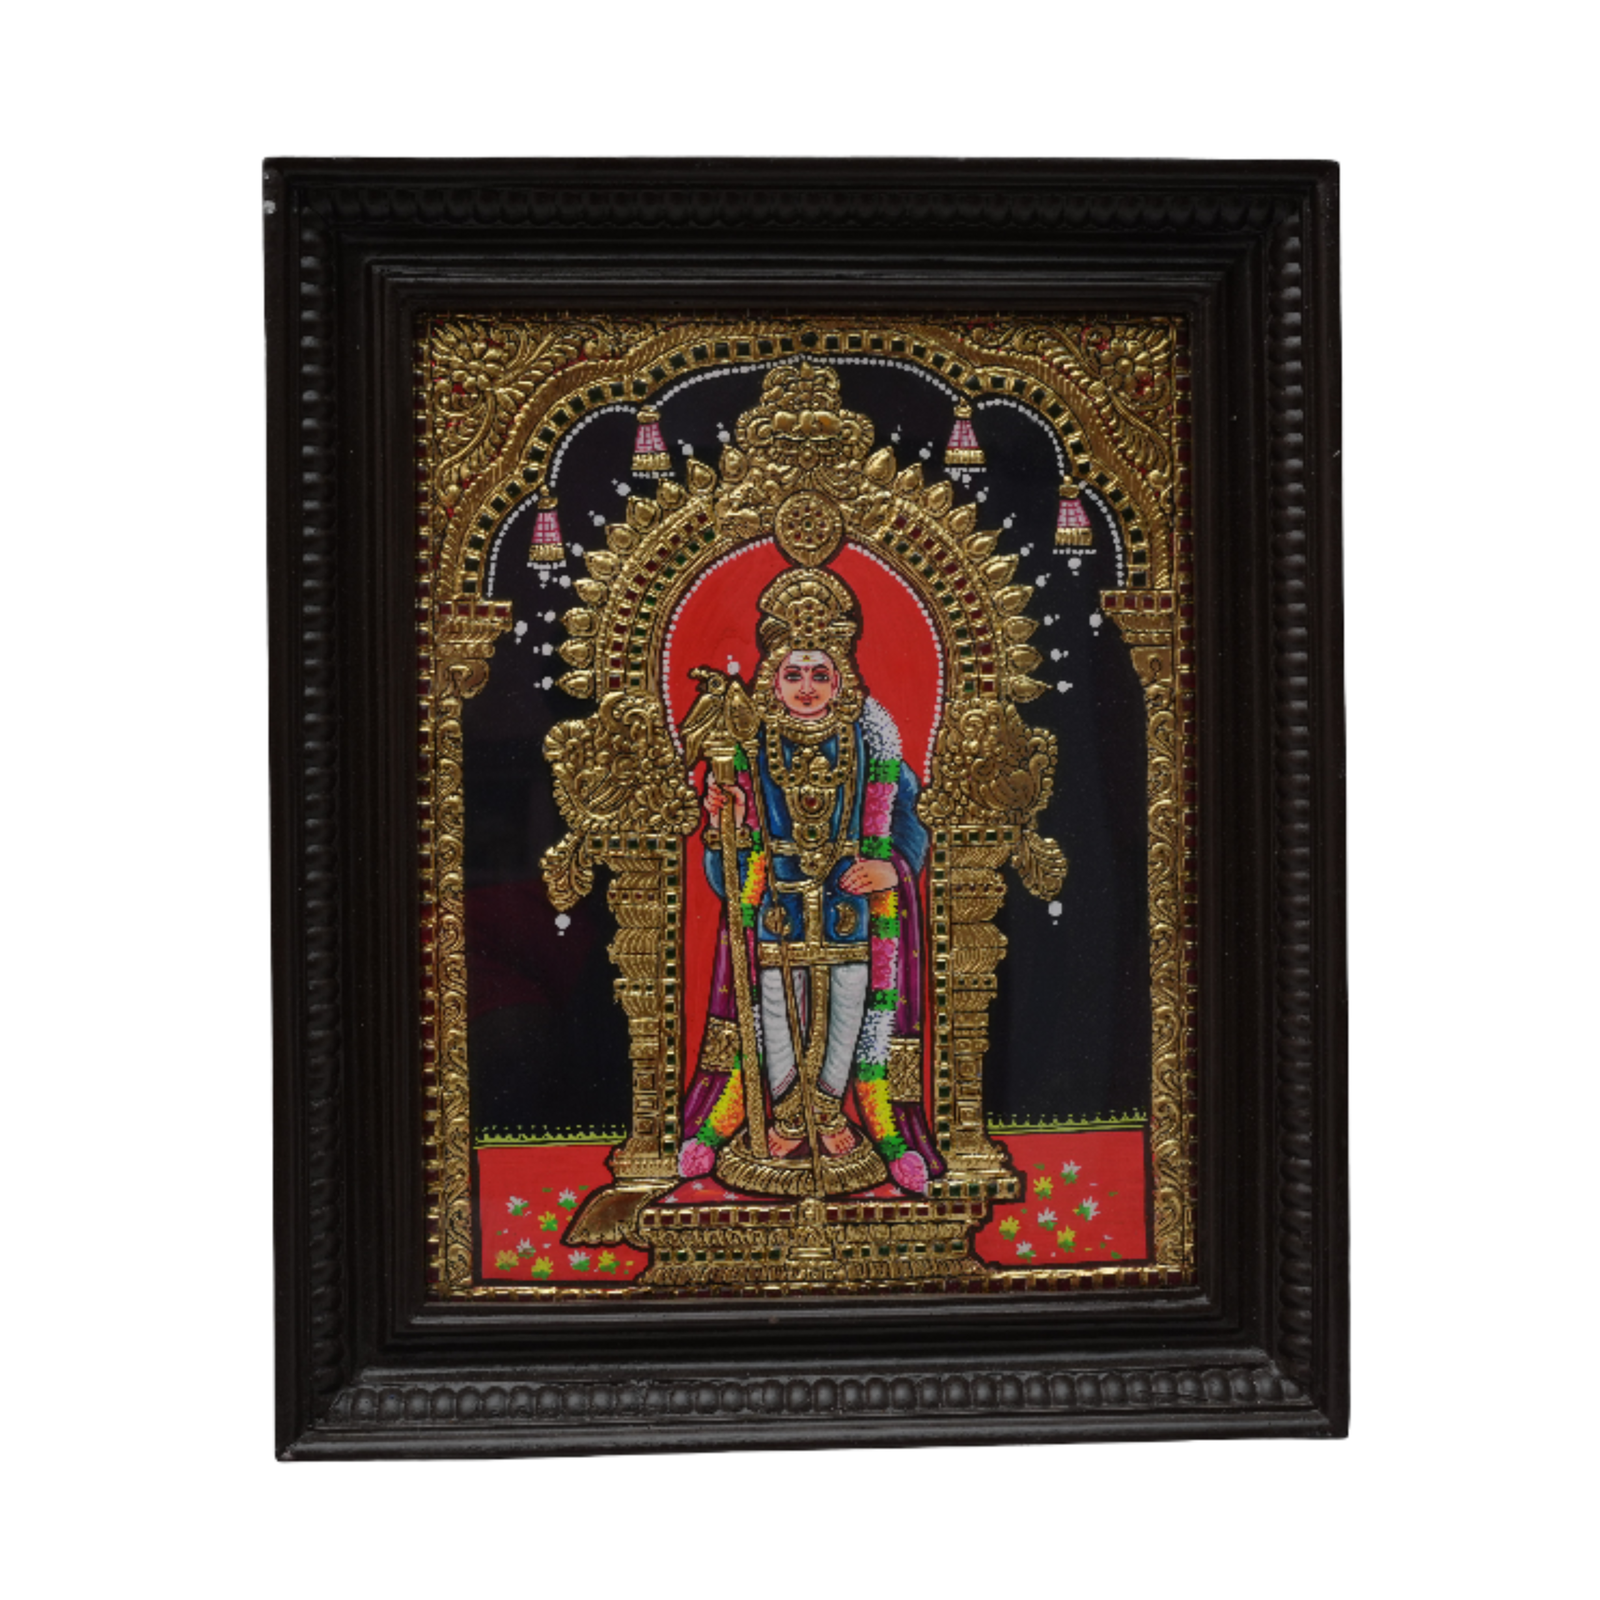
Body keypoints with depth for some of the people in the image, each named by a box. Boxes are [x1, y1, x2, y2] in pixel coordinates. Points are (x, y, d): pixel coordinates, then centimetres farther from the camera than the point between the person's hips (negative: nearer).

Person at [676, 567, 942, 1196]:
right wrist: (722, 823, -17)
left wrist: (891, 867, -14)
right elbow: (742, 837, 5)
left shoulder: (866, 737, 0)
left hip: (851, 896, 0)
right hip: (777, 897, 0)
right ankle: (785, 1118, 18)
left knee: (848, 1000, 1)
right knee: (775, 1001, 2)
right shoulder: (751, 743, 1)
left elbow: (897, 812, 3)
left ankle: (831, 1111, 18)